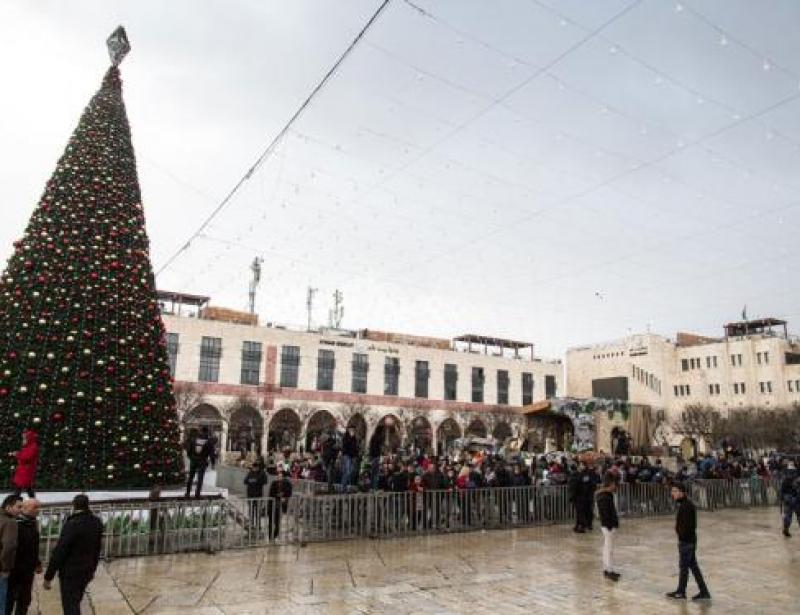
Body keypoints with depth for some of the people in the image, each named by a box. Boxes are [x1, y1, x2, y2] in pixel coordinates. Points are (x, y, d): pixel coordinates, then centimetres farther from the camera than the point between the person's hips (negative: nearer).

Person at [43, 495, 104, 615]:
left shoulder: (72, 524, -19)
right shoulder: (97, 523, 2)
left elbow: (59, 551, -19)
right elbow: (97, 548, 11)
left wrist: (48, 577, -13)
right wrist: (92, 568, 23)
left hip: (70, 572, -6)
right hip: (87, 571, 6)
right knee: (74, 603, 23)